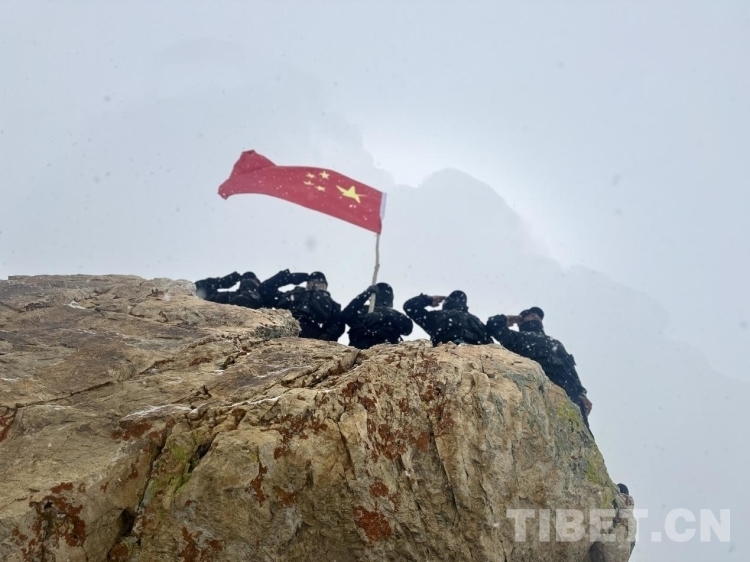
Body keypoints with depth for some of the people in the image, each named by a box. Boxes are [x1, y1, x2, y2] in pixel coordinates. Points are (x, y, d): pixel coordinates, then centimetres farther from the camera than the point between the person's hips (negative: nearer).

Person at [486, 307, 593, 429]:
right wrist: (508, 320, 35)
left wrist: (581, 394, 9)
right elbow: (493, 324, 14)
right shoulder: (518, 337, 27)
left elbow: (570, 369, 25)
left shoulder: (555, 343, 39)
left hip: (568, 392, 4)